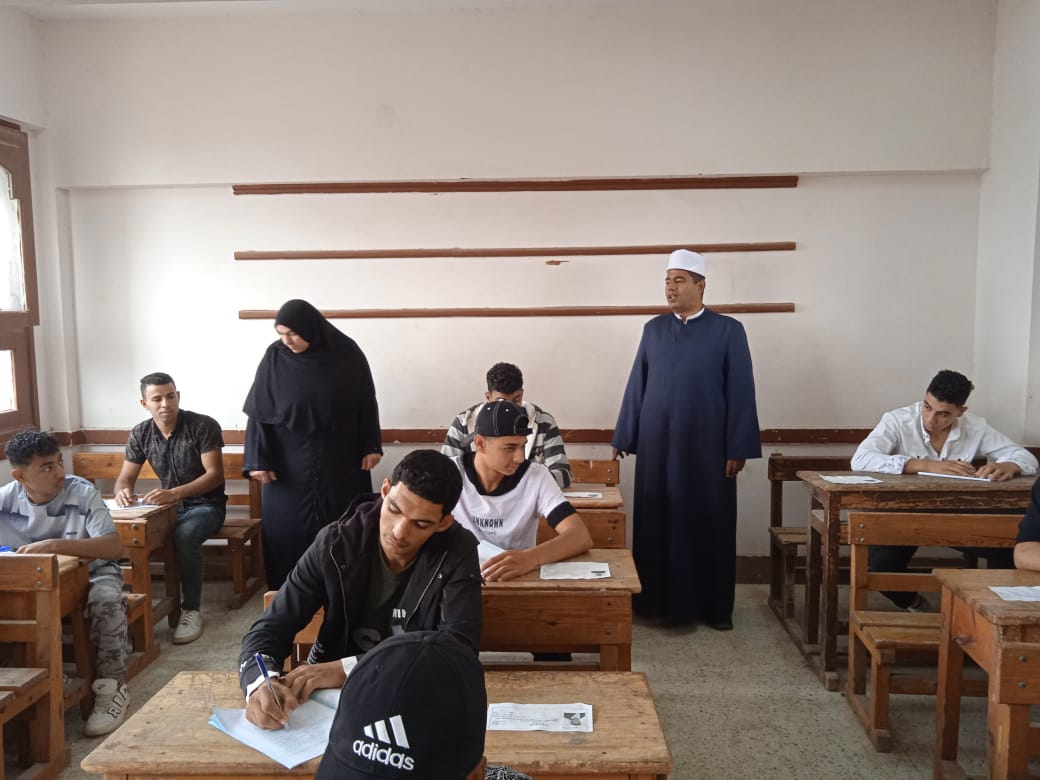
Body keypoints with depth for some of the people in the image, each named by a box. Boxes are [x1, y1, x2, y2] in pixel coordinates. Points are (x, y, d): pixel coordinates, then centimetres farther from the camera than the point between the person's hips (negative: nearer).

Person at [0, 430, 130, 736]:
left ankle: (112, 688, -17)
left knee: (107, 599, -33)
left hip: (90, 572, -3)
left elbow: (114, 547, -29)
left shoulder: (82, 493, -19)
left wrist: (56, 545, -39)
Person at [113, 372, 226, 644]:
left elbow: (215, 474, -19)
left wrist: (174, 493, -34)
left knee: (185, 535, -36)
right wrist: (122, 492, -23)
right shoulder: (140, 434, 2)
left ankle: (191, 610, -22)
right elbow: (124, 478, 4)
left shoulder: (203, 426, -13)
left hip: (205, 504, -5)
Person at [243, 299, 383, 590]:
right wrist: (258, 459, -8)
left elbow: (366, 402, 1)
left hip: (340, 459, 0)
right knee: (287, 525, 2)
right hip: (289, 461, 0)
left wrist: (371, 446, -2)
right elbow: (259, 411, -3)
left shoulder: (347, 354, -7)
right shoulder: (275, 358, -7)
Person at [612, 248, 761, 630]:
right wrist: (624, 437, 8)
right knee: (658, 522, 7)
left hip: (707, 446, -2)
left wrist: (738, 448, -9)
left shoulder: (728, 330, -2)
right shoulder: (653, 329, 7)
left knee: (709, 524, 5)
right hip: (657, 445, 3)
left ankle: (714, 605, 19)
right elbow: (636, 385, 9)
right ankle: (659, 599, 21)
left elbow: (741, 392, -4)